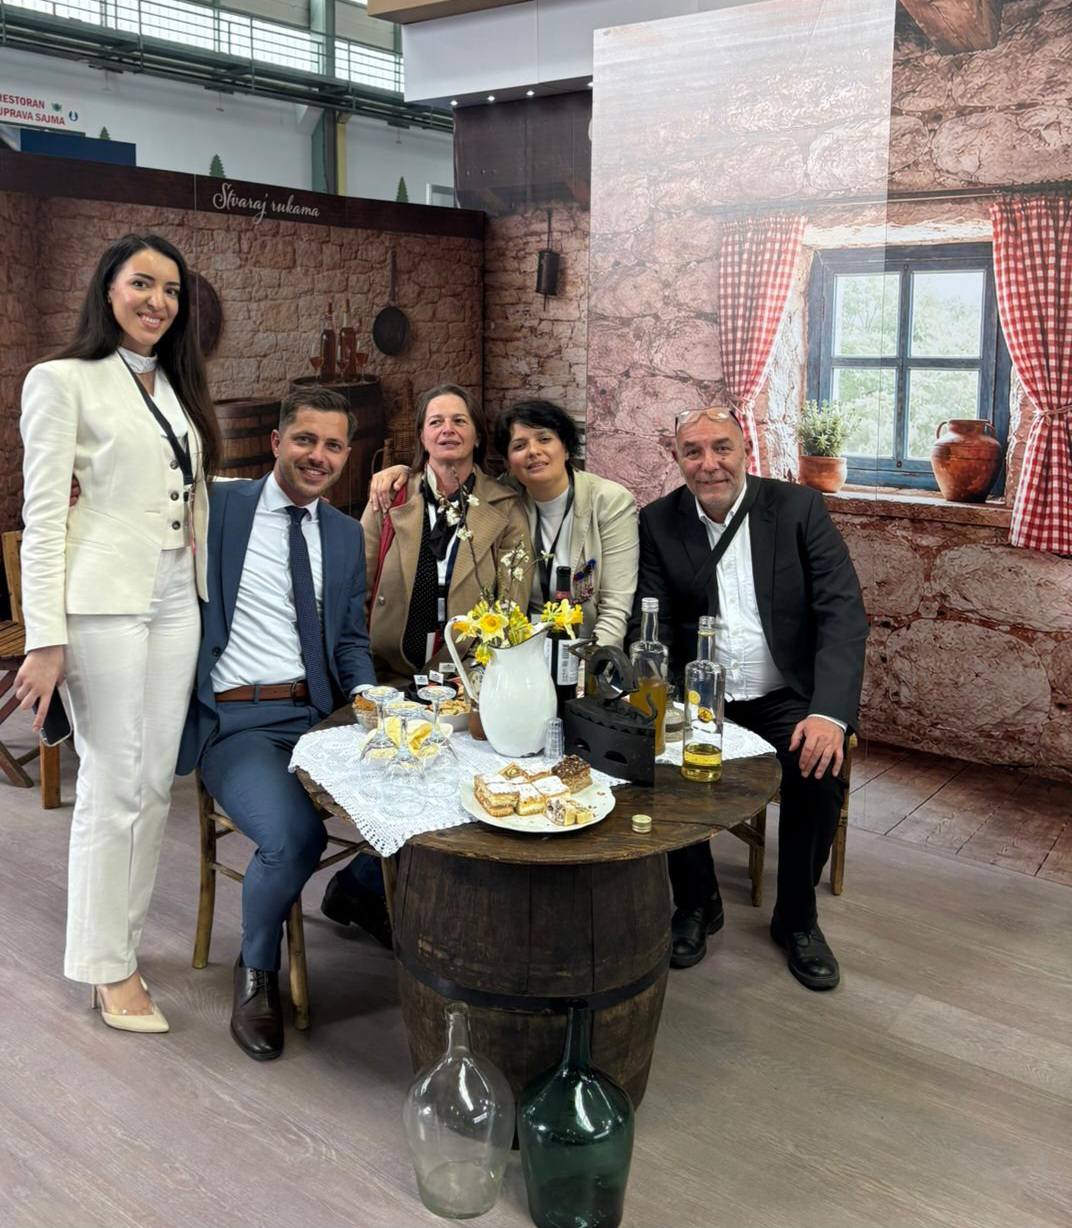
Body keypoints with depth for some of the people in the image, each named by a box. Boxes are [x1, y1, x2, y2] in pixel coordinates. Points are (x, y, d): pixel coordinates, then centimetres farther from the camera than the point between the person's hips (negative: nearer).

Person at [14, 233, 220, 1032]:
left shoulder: (177, 387, 16)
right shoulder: (63, 381, -4)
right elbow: (42, 516, -9)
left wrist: (206, 594, 10)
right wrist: (45, 639, -14)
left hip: (176, 602, 7)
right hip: (104, 603, -6)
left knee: (156, 782, 9)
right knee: (114, 787, -2)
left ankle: (120, 938, 23)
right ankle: (107, 967, 13)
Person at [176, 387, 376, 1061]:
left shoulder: (347, 534, 15)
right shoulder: (217, 505, 2)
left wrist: (365, 696, -2)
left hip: (316, 714, 4)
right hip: (233, 720, -4)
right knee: (295, 834, -29)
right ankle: (257, 971, 1)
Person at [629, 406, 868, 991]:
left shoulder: (798, 507, -6)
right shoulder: (659, 522, 0)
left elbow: (843, 612, -12)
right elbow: (649, 626, -4)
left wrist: (829, 713, -27)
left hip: (785, 695, -1)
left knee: (821, 772, -26)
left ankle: (797, 918, 3)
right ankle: (696, 904, 3)